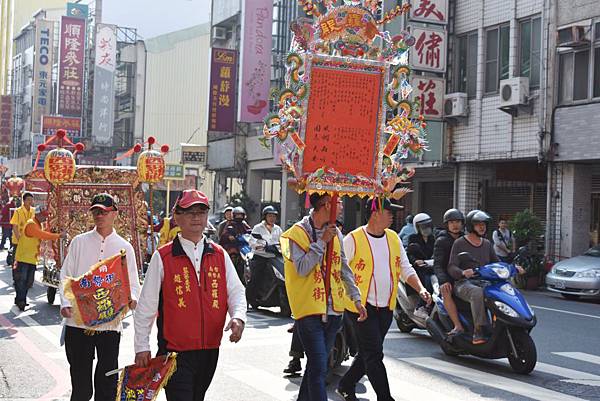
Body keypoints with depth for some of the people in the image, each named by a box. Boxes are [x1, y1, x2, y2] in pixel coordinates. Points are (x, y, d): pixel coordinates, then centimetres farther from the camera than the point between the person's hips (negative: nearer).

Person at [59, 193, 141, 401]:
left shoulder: (125, 247, 6)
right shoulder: (79, 242, 7)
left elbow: (133, 283, 6)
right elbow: (66, 277, 5)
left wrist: (131, 299, -16)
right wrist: (65, 303, -12)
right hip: (77, 321, 0)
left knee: (107, 384, 5)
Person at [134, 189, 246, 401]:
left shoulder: (220, 255, 7)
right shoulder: (162, 257, -5)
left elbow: (236, 292, 8)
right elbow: (146, 305, -1)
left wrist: (238, 318, -13)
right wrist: (142, 347, -2)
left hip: (210, 350, 4)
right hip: (175, 350, -4)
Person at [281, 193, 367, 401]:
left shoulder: (335, 233, 10)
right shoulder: (297, 233, -8)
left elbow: (344, 268, 17)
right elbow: (302, 269, -18)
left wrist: (356, 298, 14)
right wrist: (322, 242, -17)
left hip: (333, 310, 6)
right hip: (309, 310, -6)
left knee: (317, 365, 16)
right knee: (318, 368, -11)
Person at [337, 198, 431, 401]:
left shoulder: (393, 238, 9)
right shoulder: (353, 239, -10)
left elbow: (406, 269, 13)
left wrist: (421, 289, -1)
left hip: (386, 308, 6)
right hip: (362, 306, -6)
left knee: (368, 353, 15)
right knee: (374, 354, -7)